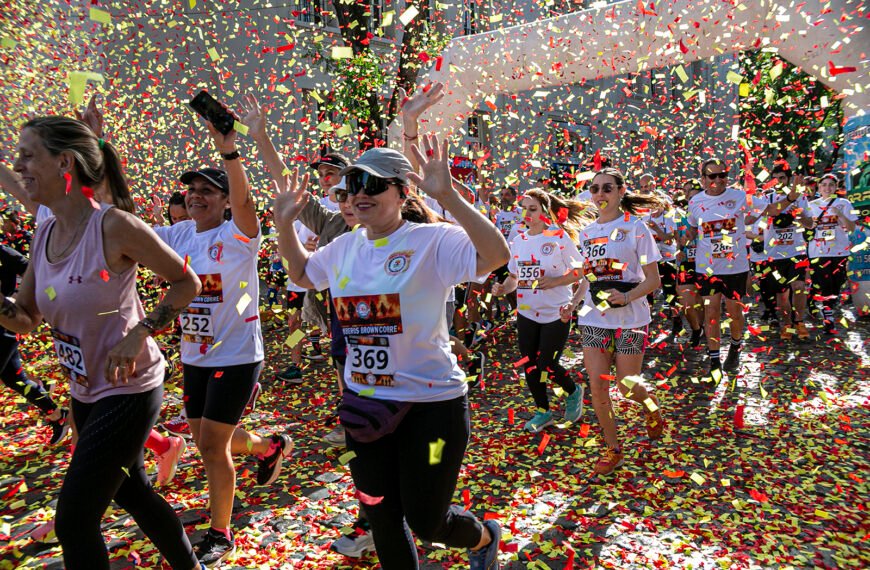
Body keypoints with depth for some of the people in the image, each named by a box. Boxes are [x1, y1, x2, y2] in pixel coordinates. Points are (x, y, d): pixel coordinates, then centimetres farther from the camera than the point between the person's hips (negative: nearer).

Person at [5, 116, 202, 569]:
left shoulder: (113, 227, -21)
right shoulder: (44, 234, 2)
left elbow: (187, 282, -13)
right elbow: (25, 319, 9)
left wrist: (139, 333, -22)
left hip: (128, 391, -8)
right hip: (86, 393, 8)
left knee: (73, 522, -2)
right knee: (131, 492, 24)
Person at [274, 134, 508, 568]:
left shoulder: (432, 241, -16)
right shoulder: (343, 248, 4)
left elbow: (496, 255, -32)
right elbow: (300, 272, 23)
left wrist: (447, 195, -38)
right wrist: (285, 224, 9)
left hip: (431, 402, -6)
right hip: (363, 403, 6)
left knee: (427, 522, 10)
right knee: (382, 521, 19)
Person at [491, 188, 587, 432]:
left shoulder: (559, 236, -10)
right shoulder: (518, 240, 5)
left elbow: (580, 271, -8)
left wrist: (555, 281, -22)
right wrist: (503, 288, -8)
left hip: (556, 313, -5)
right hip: (526, 313, 5)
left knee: (547, 366, -4)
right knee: (530, 366, 9)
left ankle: (574, 391, 29)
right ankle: (543, 411, 30)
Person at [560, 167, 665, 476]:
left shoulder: (636, 228, -6)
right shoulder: (587, 232, 8)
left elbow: (653, 280, -7)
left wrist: (626, 297, -24)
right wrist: (572, 303, 1)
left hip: (630, 318, -4)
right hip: (594, 318, 4)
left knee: (626, 386, 2)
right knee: (597, 384, -1)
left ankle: (650, 403, 39)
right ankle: (612, 448, 17)